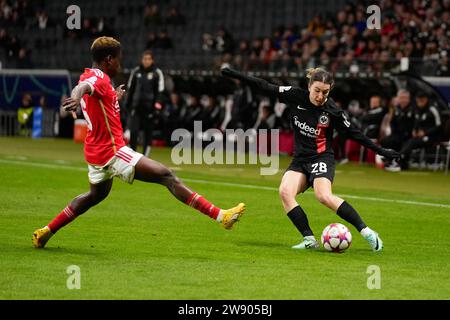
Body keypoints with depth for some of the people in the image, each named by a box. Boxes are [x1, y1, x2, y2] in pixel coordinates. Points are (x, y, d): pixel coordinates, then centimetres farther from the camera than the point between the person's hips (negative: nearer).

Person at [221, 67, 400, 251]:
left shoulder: (333, 111, -11)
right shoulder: (296, 96, -5)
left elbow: (354, 134, 1)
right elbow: (266, 88, 2)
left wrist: (380, 151, 2)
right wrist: (236, 75, 2)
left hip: (322, 158, -4)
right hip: (300, 159, 4)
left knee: (324, 196, -30)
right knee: (285, 192, -23)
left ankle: (366, 232, -23)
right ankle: (309, 239, -21)